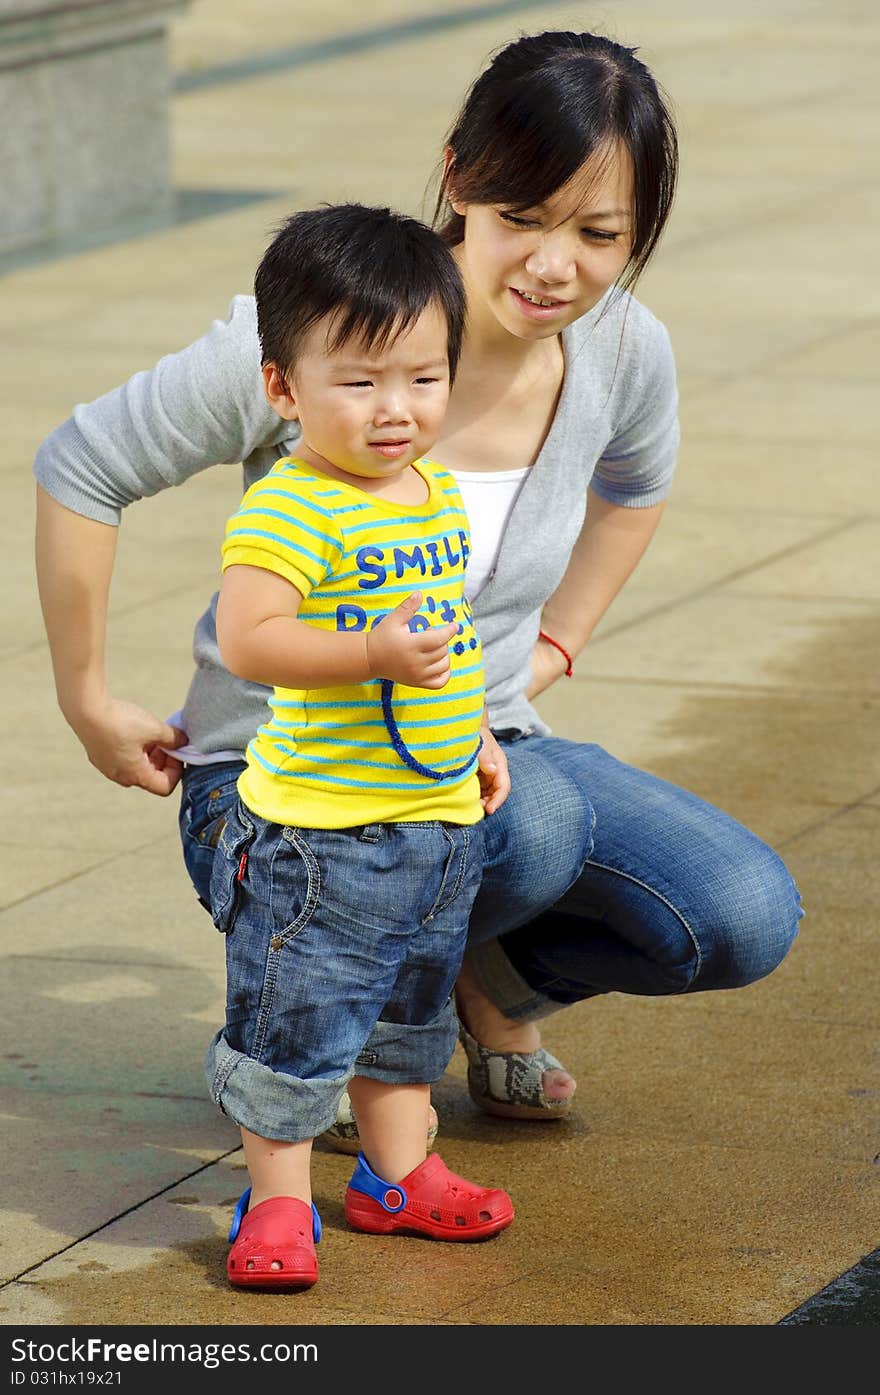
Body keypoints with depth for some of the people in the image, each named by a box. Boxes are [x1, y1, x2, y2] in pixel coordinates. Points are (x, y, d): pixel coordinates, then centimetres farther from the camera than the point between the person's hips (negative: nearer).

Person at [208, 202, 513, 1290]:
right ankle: (276, 1202, 13)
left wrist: (477, 734, 25)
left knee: (409, 1011, 21)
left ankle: (396, 1174, 36)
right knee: (295, 1024, -1)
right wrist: (374, 651, -39)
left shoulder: (438, 490, 7)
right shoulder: (287, 507, -20)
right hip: (320, 830, -8)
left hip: (439, 819, 8)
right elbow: (246, 638, -30)